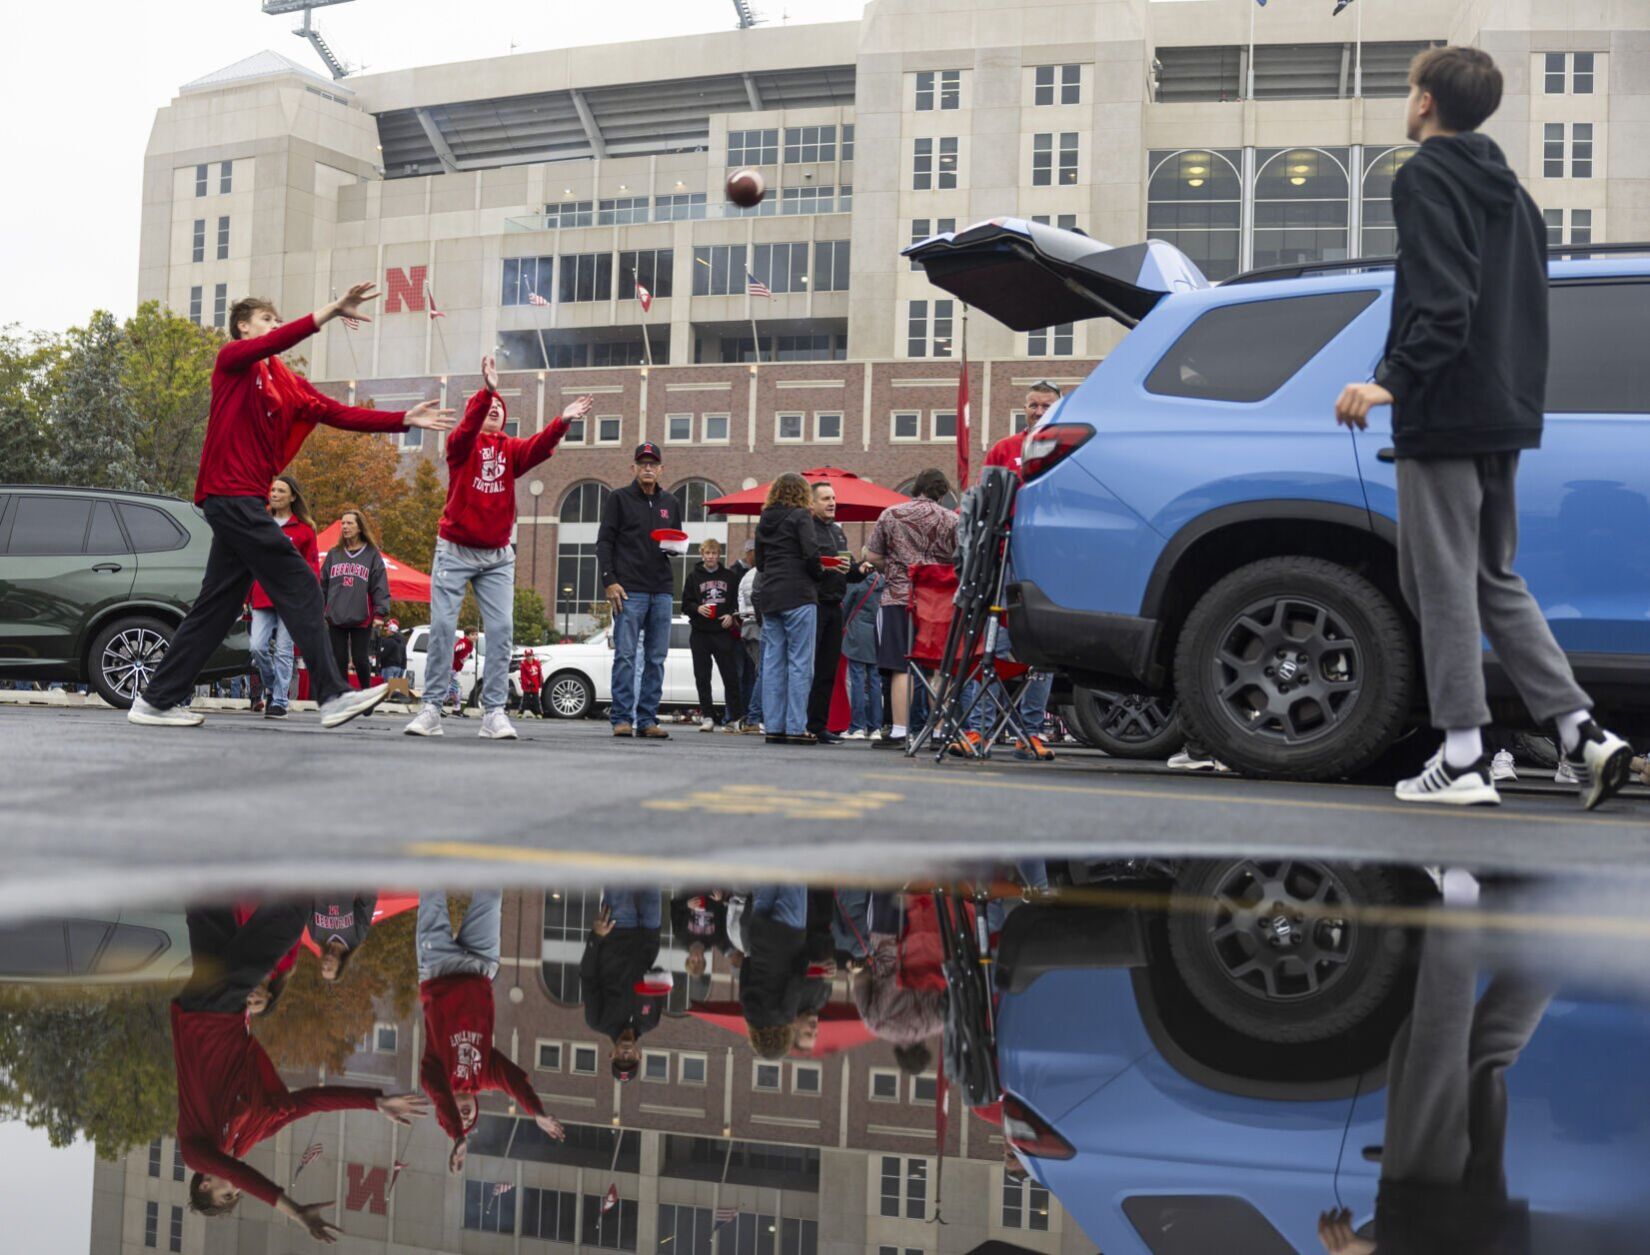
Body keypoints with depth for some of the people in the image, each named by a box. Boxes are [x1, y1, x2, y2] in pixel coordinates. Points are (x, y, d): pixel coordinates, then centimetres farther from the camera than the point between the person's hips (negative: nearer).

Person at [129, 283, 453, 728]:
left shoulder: (287, 384, 17)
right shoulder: (232, 359, -2)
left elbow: (339, 414, 9)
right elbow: (277, 342, -22)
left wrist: (404, 419, 1)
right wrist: (333, 310, -28)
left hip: (244, 500, 9)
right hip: (232, 494, -9)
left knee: (218, 604, 12)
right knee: (299, 587, -12)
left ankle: (157, 701, 18)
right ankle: (333, 695, -13)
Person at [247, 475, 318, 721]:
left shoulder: (304, 529, 4)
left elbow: (312, 565, 2)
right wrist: (246, 593, 10)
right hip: (262, 598, 3)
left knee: (283, 651, -3)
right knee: (258, 647, -7)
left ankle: (279, 702, 4)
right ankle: (271, 687, 18)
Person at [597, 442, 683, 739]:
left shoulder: (670, 503, 19)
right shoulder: (619, 499, 6)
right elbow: (604, 542, 1)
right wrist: (609, 580, -10)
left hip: (661, 590, 4)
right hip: (629, 590, -4)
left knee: (656, 658, 2)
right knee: (625, 655, -7)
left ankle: (647, 719, 5)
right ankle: (622, 718, -5)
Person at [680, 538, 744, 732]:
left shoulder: (729, 576, 9)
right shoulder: (694, 576, 7)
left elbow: (737, 601, 12)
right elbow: (685, 605, 6)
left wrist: (731, 616, -6)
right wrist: (698, 608, -13)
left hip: (724, 631, 0)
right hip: (700, 632, 0)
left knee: (730, 675, -3)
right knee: (702, 677, 1)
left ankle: (735, 718, 2)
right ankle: (708, 717, 7)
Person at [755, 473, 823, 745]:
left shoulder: (764, 521, 15)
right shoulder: (800, 516, -5)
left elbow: (759, 562, 17)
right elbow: (811, 554, -14)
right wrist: (816, 576, 3)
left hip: (769, 597, 7)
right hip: (798, 595, -7)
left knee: (773, 662, 6)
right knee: (800, 663, -4)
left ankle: (774, 727, 6)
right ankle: (796, 728, -7)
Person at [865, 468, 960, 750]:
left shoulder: (891, 515, 3)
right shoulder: (951, 519, 3)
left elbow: (871, 557, 4)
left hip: (899, 597, -1)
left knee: (902, 668, -2)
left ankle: (899, 732, -6)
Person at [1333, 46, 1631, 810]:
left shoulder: (1425, 178, -8)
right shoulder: (1507, 188, 19)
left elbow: (1442, 302, -21)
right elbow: (1526, 302, 19)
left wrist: (1393, 381, -26)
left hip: (1444, 414, -9)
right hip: (1506, 413, 9)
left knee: (1443, 581, -3)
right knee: (1493, 577, 15)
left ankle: (1463, 761, 0)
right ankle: (1583, 732, 7)